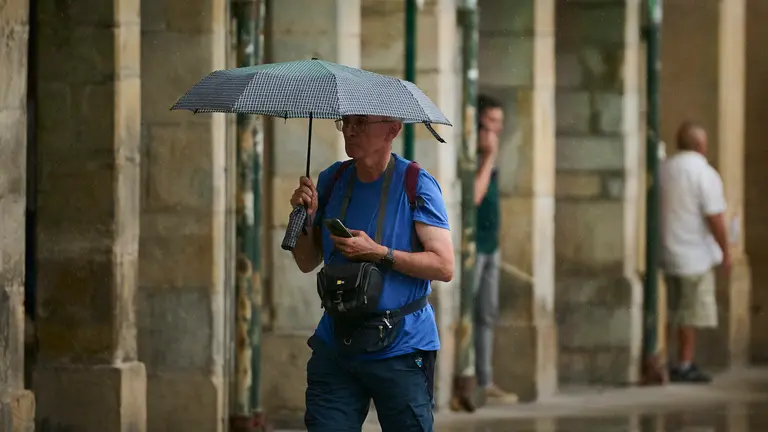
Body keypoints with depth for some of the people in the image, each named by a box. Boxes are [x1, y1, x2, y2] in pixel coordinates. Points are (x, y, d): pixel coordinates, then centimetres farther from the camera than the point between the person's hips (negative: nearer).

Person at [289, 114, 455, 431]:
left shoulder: (416, 185, -6)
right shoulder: (332, 180, 9)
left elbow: (444, 266, -11)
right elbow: (307, 263, 14)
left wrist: (378, 253, -18)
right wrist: (306, 218, -5)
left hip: (400, 349, -4)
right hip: (335, 346, 4)